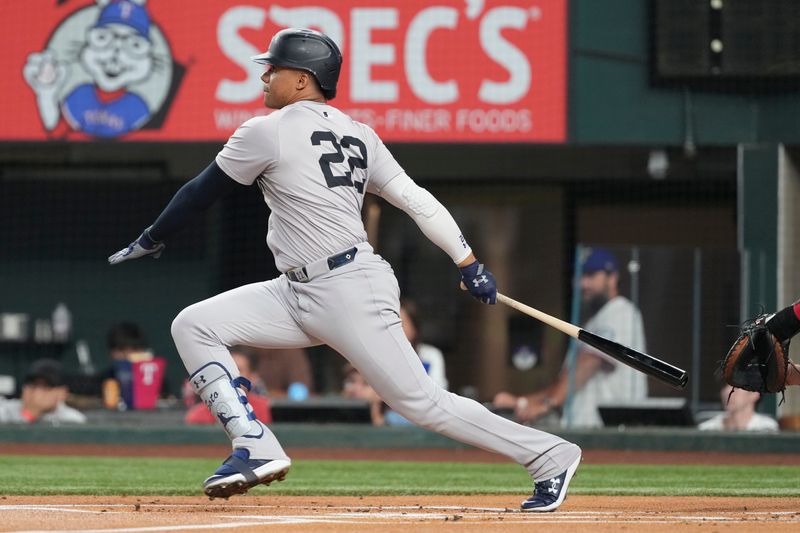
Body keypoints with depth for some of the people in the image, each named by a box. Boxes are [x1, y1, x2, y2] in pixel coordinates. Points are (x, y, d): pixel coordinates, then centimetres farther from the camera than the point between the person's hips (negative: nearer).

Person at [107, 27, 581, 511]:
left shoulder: (268, 132, -8)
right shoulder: (357, 135, 13)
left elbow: (201, 193, 0)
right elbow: (417, 200, 7)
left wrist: (151, 240, 14)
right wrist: (469, 264, 5)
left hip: (351, 291, -9)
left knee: (423, 403, -6)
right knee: (193, 326, 1)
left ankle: (550, 456, 1)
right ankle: (256, 448, -4)